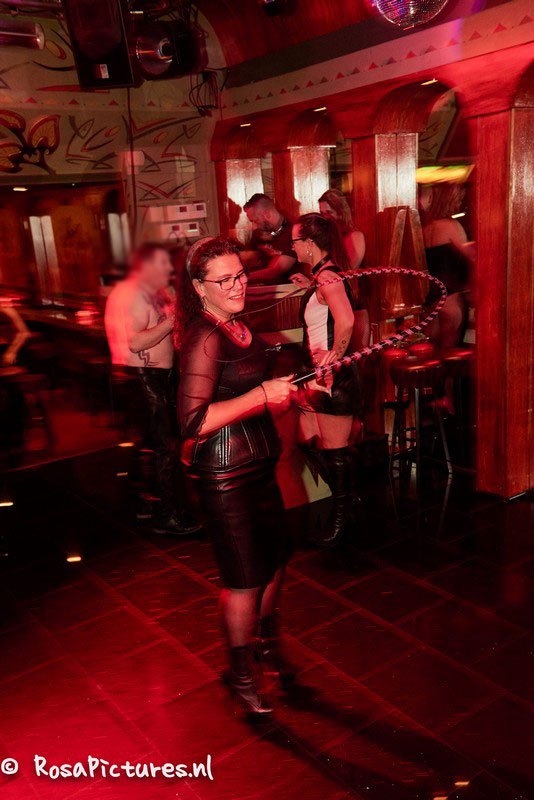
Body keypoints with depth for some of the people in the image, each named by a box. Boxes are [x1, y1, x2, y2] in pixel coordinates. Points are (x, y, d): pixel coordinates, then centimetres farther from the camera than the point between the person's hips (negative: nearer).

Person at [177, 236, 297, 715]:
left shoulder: (238, 327, 8)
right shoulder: (205, 339, -21)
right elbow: (194, 422, -29)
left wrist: (287, 393, 7)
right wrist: (263, 395, -26)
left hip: (257, 465, 9)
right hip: (223, 474, -9)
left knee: (275, 559, 20)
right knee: (246, 577, 5)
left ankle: (267, 641, 46)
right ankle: (241, 672, 30)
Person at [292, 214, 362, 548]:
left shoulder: (328, 276, -19)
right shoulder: (322, 276, 12)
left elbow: (346, 321, -35)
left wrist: (335, 356, -24)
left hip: (335, 375, -10)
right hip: (319, 372, 10)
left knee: (335, 448, 3)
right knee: (310, 440, 16)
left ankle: (343, 517, 21)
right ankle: (346, 495, 33)